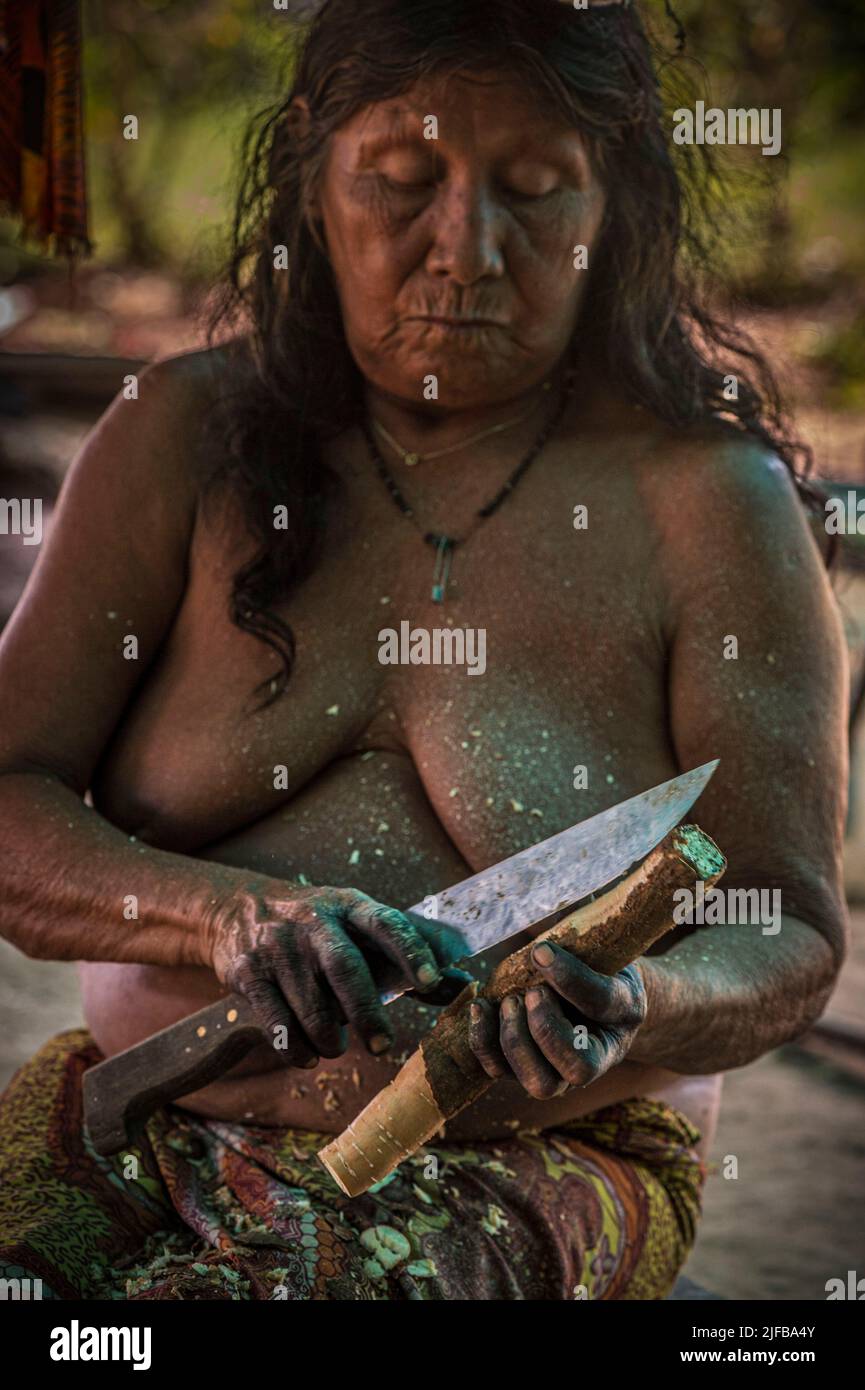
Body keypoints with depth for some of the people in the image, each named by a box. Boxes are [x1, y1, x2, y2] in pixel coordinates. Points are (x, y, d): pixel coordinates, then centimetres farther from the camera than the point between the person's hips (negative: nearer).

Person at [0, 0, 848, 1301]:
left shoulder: (709, 501, -3)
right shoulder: (188, 436, 4)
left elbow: (790, 937, -1)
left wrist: (638, 1014, -25)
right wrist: (227, 915, -23)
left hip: (525, 1160, -3)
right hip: (146, 1109, 4)